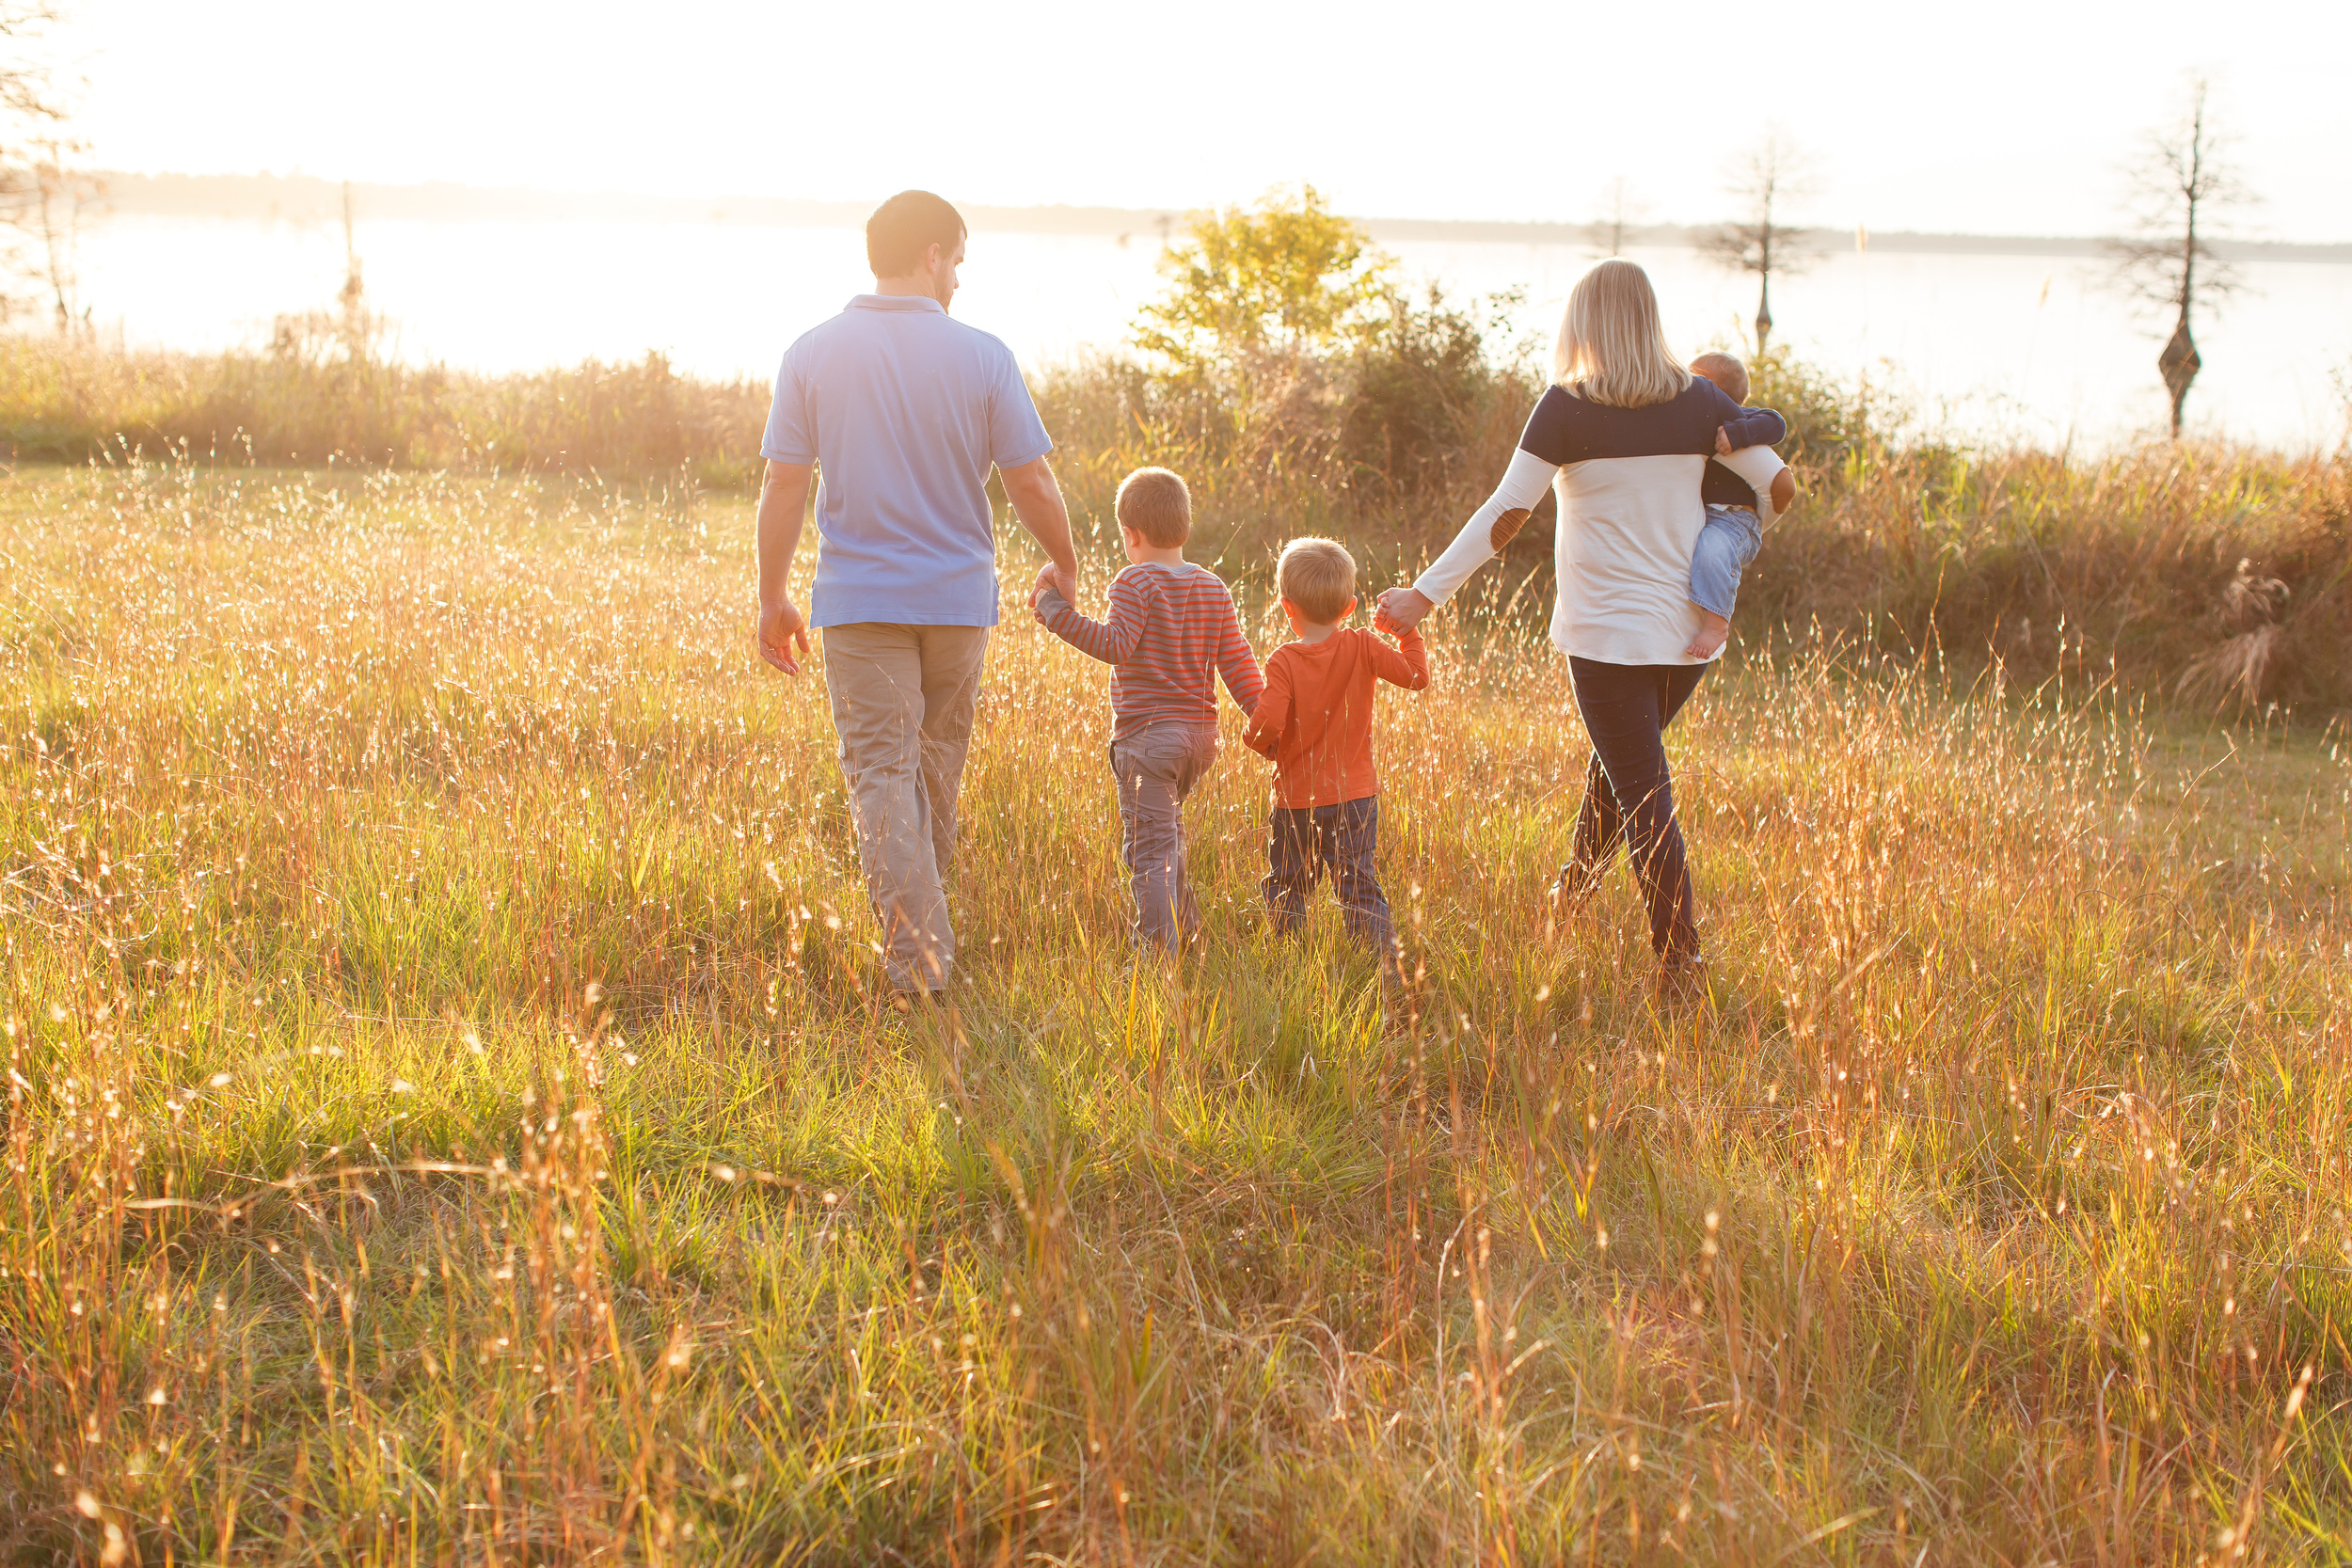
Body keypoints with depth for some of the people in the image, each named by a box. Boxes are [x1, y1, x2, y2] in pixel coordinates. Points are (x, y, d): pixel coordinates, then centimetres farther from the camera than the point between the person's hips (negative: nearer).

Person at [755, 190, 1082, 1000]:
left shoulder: (812, 354, -4)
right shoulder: (982, 356, -6)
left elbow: (783, 485, -3)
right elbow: (1031, 482, -3)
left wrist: (772, 597, 7)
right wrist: (1063, 567, 14)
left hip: (858, 599, -1)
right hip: (958, 596, 1)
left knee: (881, 773, 0)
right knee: (938, 763, 20)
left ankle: (919, 955, -8)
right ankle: (924, 913, 36)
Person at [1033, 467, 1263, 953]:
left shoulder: (1135, 582, -9)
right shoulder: (1214, 588, 9)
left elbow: (1115, 644, -22)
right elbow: (1237, 663, 7)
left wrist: (1059, 612, -19)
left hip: (1146, 733, -7)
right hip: (1200, 734, 7)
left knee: (1149, 847, -5)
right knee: (1168, 830, 25)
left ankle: (1162, 953, -11)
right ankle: (1186, 930, 29)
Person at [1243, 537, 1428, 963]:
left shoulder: (1284, 661, -13)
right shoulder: (1362, 648, -7)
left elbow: (1267, 723, -22)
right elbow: (1416, 676, -4)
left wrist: (1255, 739, 0)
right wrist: (1407, 630, 8)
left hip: (1297, 799, -2)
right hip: (1356, 795, 2)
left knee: (1285, 887, 15)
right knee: (1359, 885, 7)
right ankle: (1387, 957, -3)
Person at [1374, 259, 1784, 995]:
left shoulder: (1569, 406, -12)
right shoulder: (1695, 400, 0)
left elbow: (1504, 513, -14)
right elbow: (1769, 426, 20)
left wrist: (1425, 594, -11)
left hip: (1609, 631, -5)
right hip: (1691, 629, 5)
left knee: (1645, 798, 0)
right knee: (1621, 760, 26)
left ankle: (1681, 964, 1)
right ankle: (1574, 890, 43)